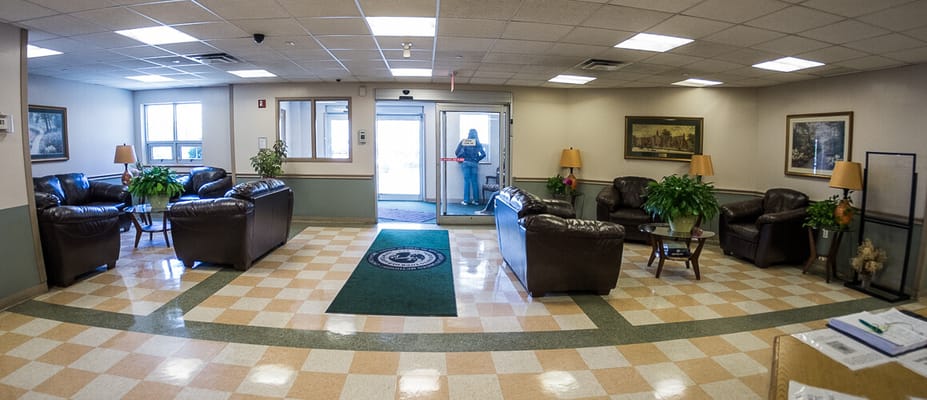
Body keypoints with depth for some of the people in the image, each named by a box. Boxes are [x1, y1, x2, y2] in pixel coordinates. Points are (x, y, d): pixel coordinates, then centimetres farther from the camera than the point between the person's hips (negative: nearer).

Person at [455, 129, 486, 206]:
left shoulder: (463, 142, 1)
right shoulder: (478, 143, 2)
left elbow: (456, 152, -2)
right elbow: (483, 154, -4)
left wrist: (461, 158, 13)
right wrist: (477, 159, 10)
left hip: (465, 163, 0)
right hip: (474, 163, 0)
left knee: (466, 182, 2)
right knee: (475, 182, 5)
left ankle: (466, 200, 2)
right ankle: (476, 200, 8)